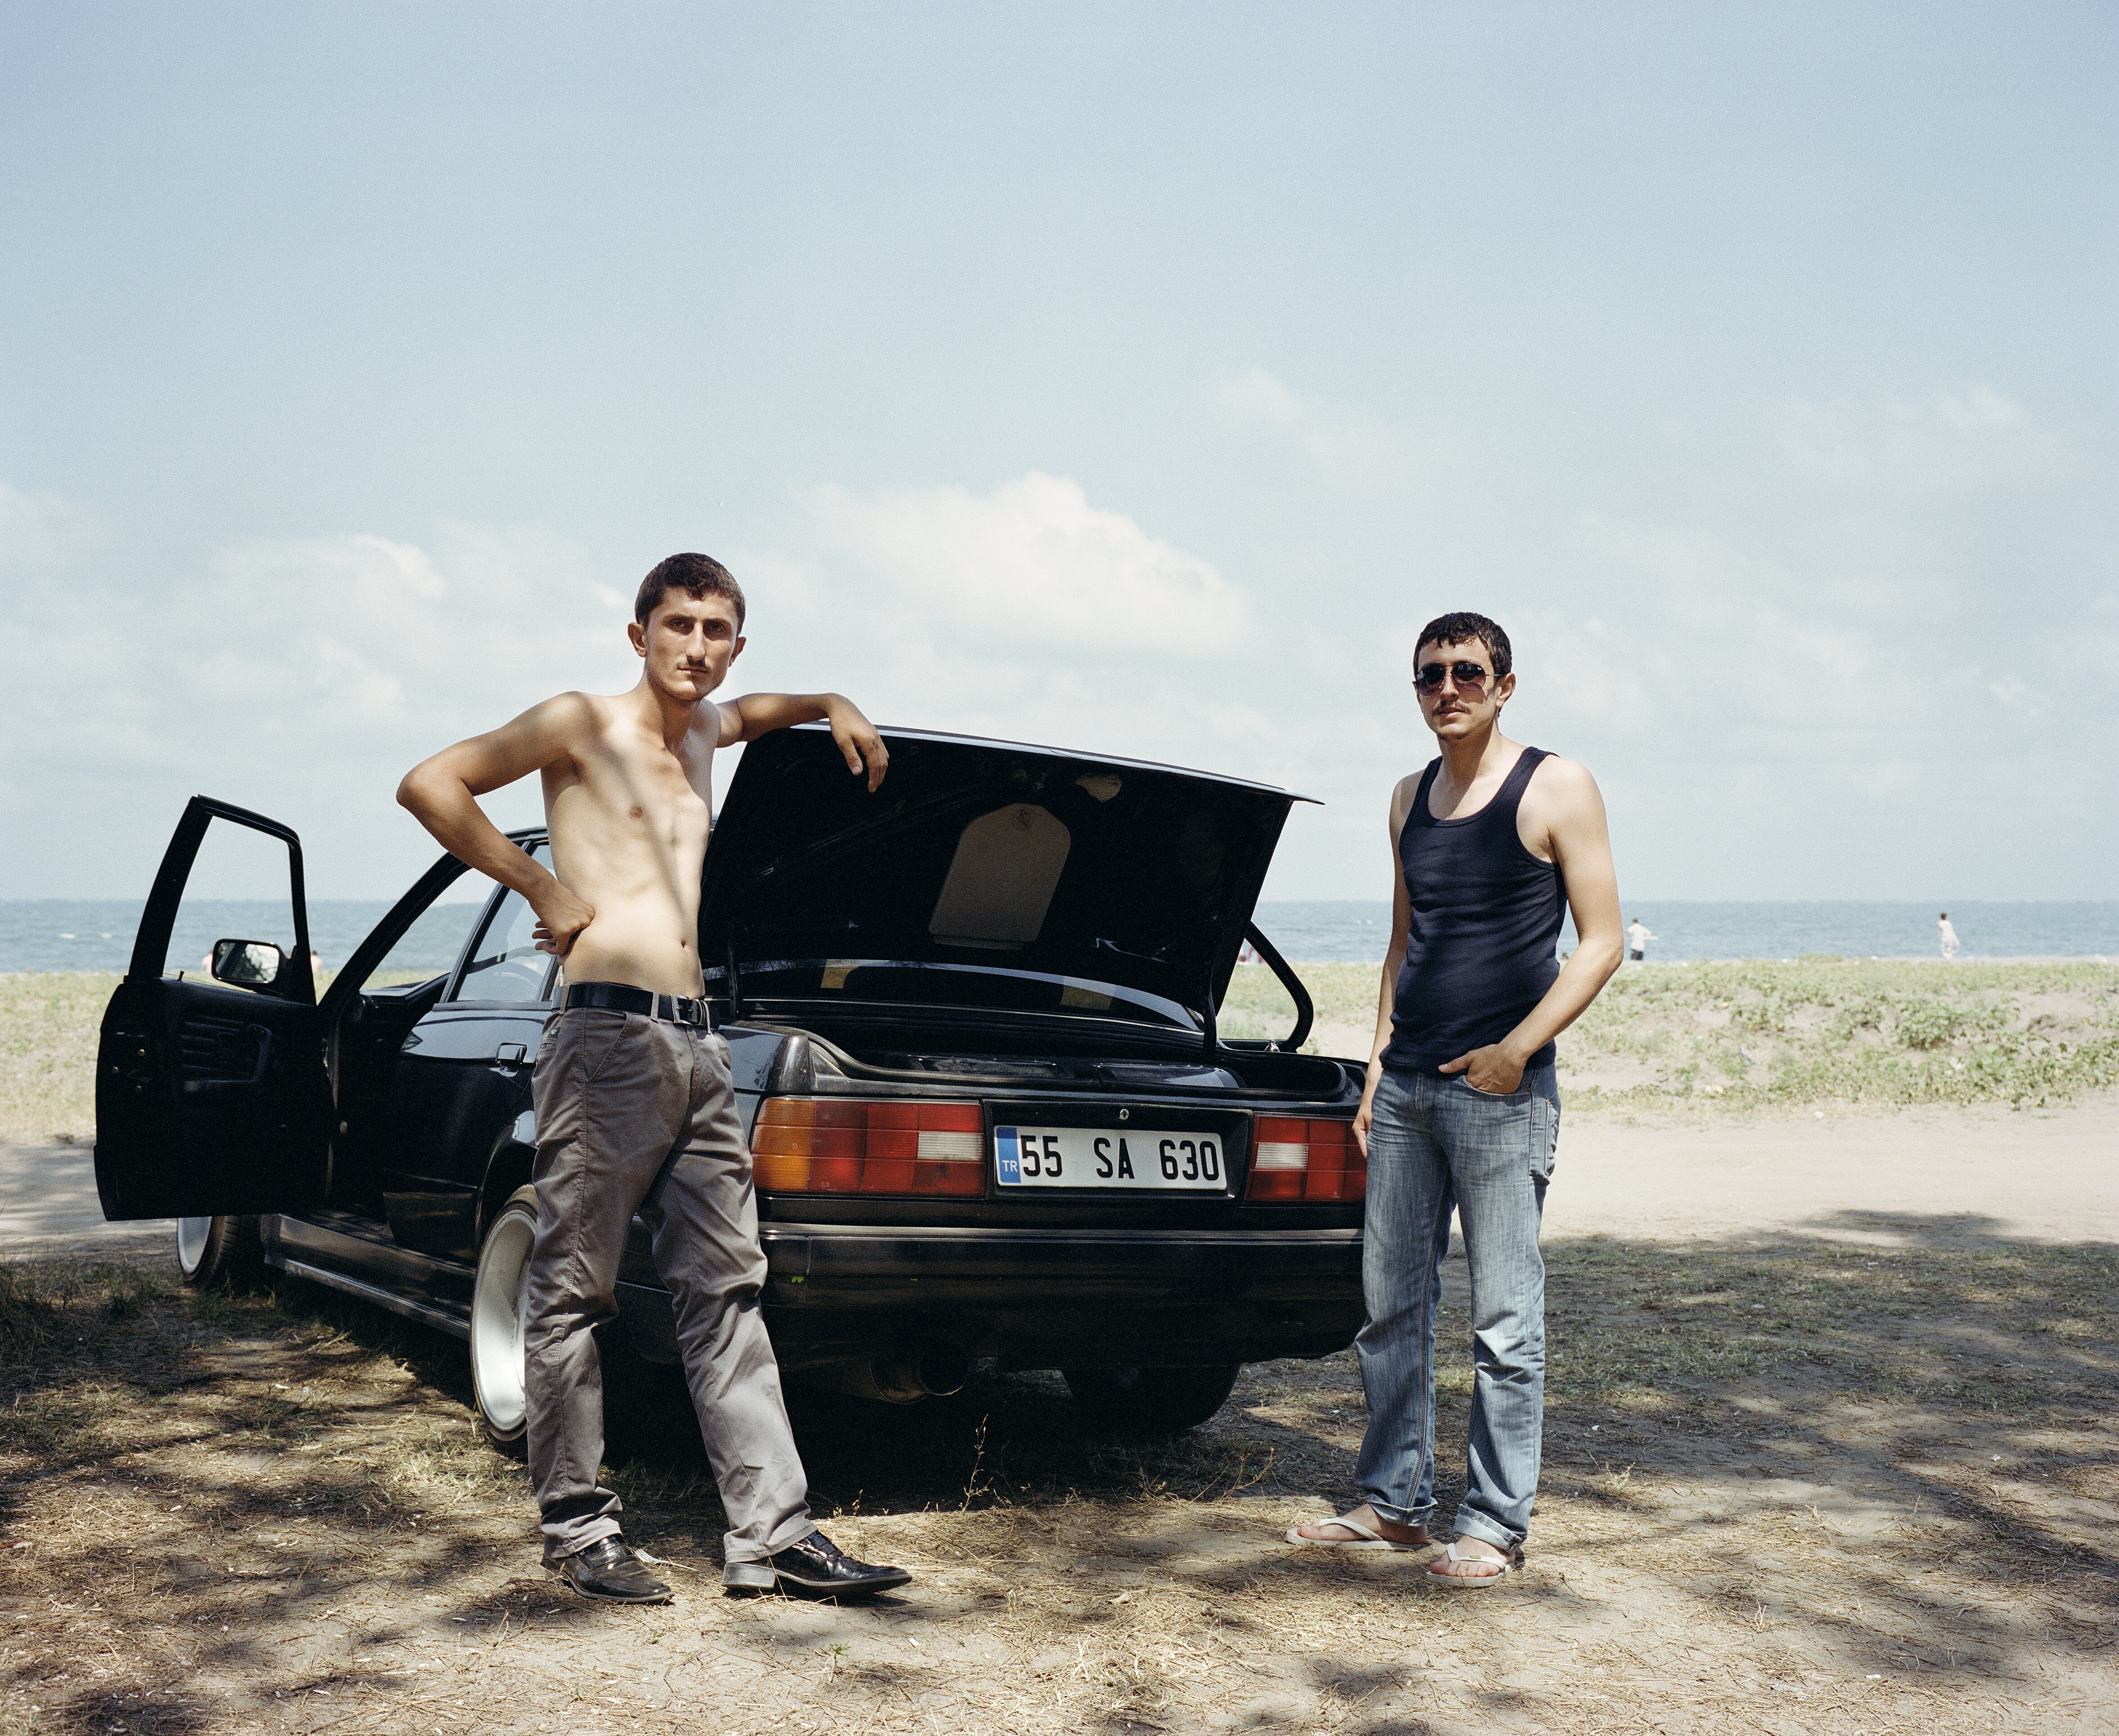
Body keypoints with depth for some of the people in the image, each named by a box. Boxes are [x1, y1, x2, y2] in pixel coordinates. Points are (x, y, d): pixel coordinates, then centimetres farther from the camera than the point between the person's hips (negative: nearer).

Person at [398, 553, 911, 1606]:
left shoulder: (702, 730, 21)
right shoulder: (582, 726, 0)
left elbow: (749, 711, 47)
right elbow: (429, 785, -7)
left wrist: (832, 707, 31)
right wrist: (539, 886, -8)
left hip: (695, 1046, 7)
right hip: (608, 1036, -7)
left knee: (726, 1291, 4)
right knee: (575, 1289, -1)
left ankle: (772, 1532, 5)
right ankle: (578, 1529, 8)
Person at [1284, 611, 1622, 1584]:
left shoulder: (1556, 789, -3)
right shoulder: (1410, 800, 15)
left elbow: (1600, 943, -6)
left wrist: (1518, 1048, -16)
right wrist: (1378, 1064, 13)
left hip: (1500, 1088, -6)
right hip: (1406, 1085, 6)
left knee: (1504, 1319, -1)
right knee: (1391, 1302, 10)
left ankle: (1495, 1525, 7)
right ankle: (1394, 1502, 21)